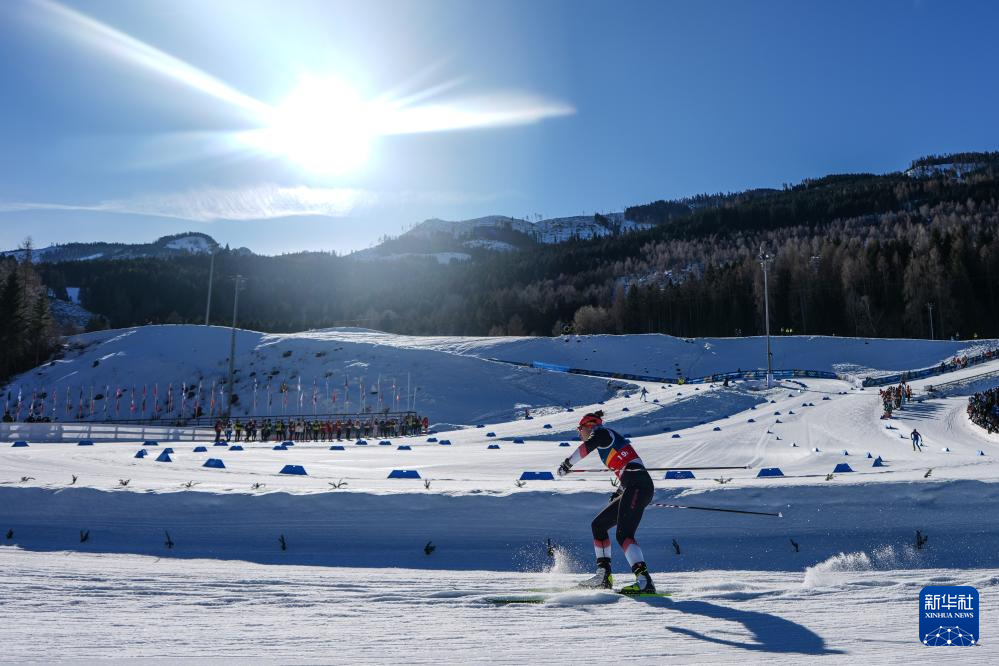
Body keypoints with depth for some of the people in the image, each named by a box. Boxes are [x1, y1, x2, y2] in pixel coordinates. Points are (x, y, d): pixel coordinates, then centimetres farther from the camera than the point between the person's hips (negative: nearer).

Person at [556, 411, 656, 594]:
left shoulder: (601, 432, 3)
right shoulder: (610, 442, 29)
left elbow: (586, 447, -17)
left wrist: (567, 464, -6)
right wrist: (619, 492, 23)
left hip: (637, 486, -10)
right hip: (633, 489, 10)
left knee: (623, 534, -20)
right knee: (598, 524, 14)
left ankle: (644, 581, -28)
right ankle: (604, 576, 11)